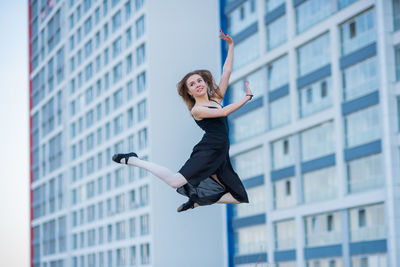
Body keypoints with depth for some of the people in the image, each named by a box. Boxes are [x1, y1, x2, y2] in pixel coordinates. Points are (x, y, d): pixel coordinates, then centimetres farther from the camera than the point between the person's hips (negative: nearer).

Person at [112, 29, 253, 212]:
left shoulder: (216, 98, 17)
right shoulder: (197, 110, -3)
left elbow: (227, 71, 17)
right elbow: (224, 112, -13)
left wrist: (231, 46, 12)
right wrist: (247, 96, -5)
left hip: (221, 157, 8)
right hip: (207, 151, -7)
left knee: (241, 199, 3)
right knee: (175, 181, -24)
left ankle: (198, 201, 12)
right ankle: (132, 160, -7)